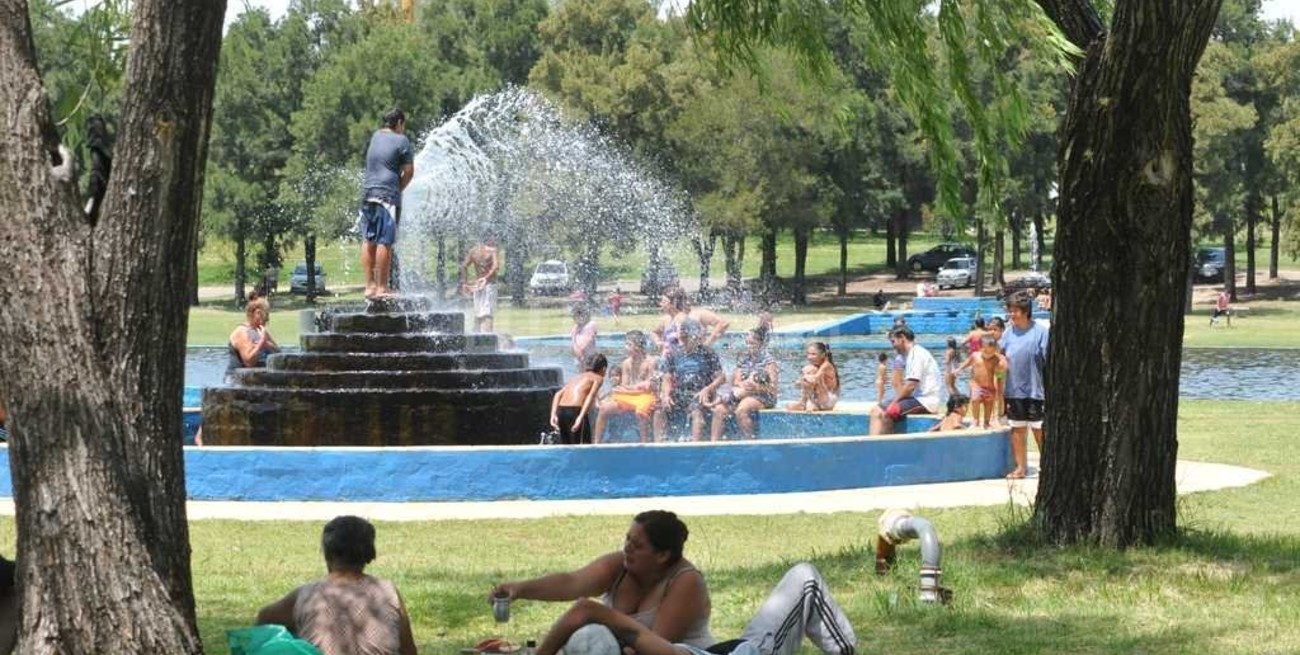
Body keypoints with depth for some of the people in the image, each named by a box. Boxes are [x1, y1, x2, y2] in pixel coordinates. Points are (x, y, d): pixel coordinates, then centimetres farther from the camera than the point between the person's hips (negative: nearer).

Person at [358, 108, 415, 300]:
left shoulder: (376, 136, 17)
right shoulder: (401, 140, -2)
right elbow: (409, 172, -3)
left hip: (367, 192, 7)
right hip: (387, 195, -7)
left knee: (369, 241, 7)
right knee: (385, 242, -7)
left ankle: (370, 285, 6)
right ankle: (382, 287, -9)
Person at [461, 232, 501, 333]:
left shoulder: (473, 250, 9)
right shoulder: (493, 250, -7)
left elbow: (464, 266, 6)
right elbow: (496, 266, -23)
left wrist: (466, 282, 8)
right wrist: (487, 277, -20)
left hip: (476, 285, 5)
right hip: (490, 283, -5)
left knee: (477, 313, 13)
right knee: (488, 313, -7)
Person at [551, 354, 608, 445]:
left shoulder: (578, 376, 28)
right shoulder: (598, 378, 10)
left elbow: (558, 394, 15)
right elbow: (591, 396, -10)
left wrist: (553, 415, 6)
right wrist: (581, 417, -20)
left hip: (560, 410, 7)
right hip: (575, 411, -7)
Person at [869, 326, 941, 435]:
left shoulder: (917, 354, -11)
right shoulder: (911, 355, 20)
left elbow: (911, 386, -18)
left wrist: (894, 402, -11)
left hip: (925, 402, -10)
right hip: (917, 399, 10)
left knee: (888, 413, -25)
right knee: (877, 410, 3)